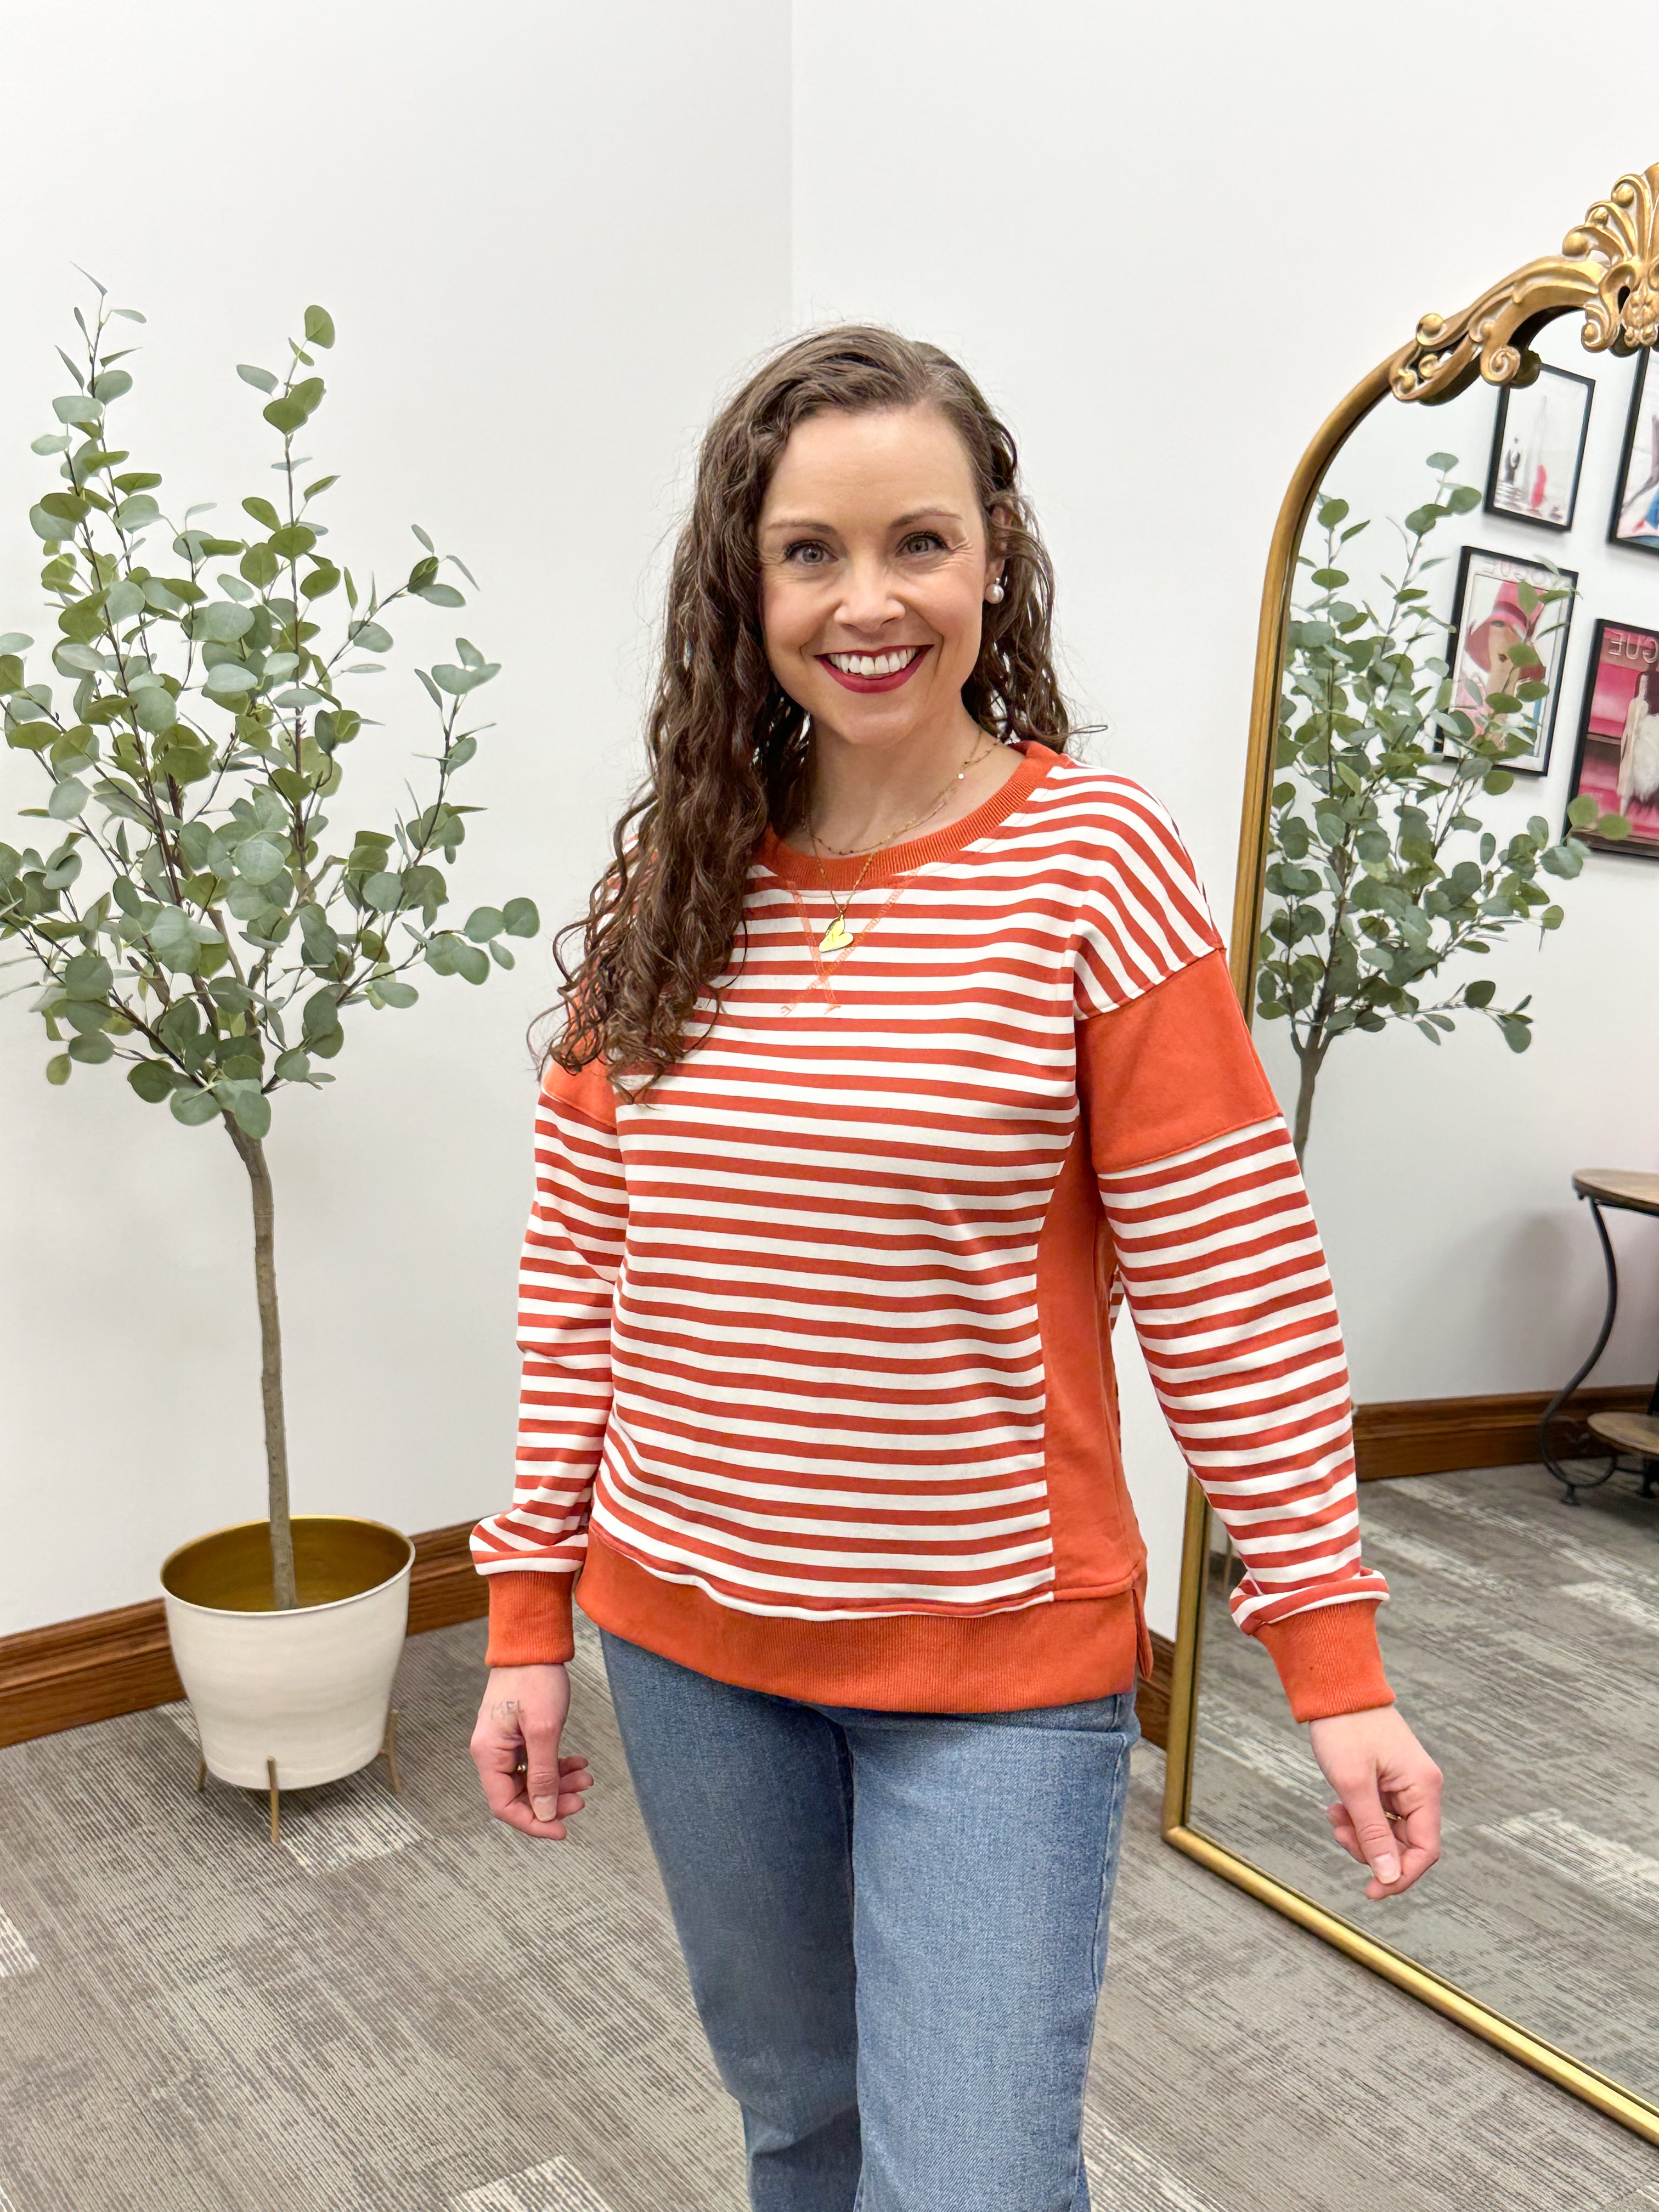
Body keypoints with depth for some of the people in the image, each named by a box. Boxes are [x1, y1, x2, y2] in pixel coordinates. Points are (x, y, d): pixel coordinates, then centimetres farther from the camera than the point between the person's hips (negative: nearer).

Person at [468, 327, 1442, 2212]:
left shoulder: (1096, 865, -13)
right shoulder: (670, 883, -2)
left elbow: (1235, 1292, -11)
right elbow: (578, 1266, 1)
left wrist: (1335, 1660, -10)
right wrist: (529, 1614, 3)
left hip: (997, 1661, -4)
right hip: (687, 1639, 4)